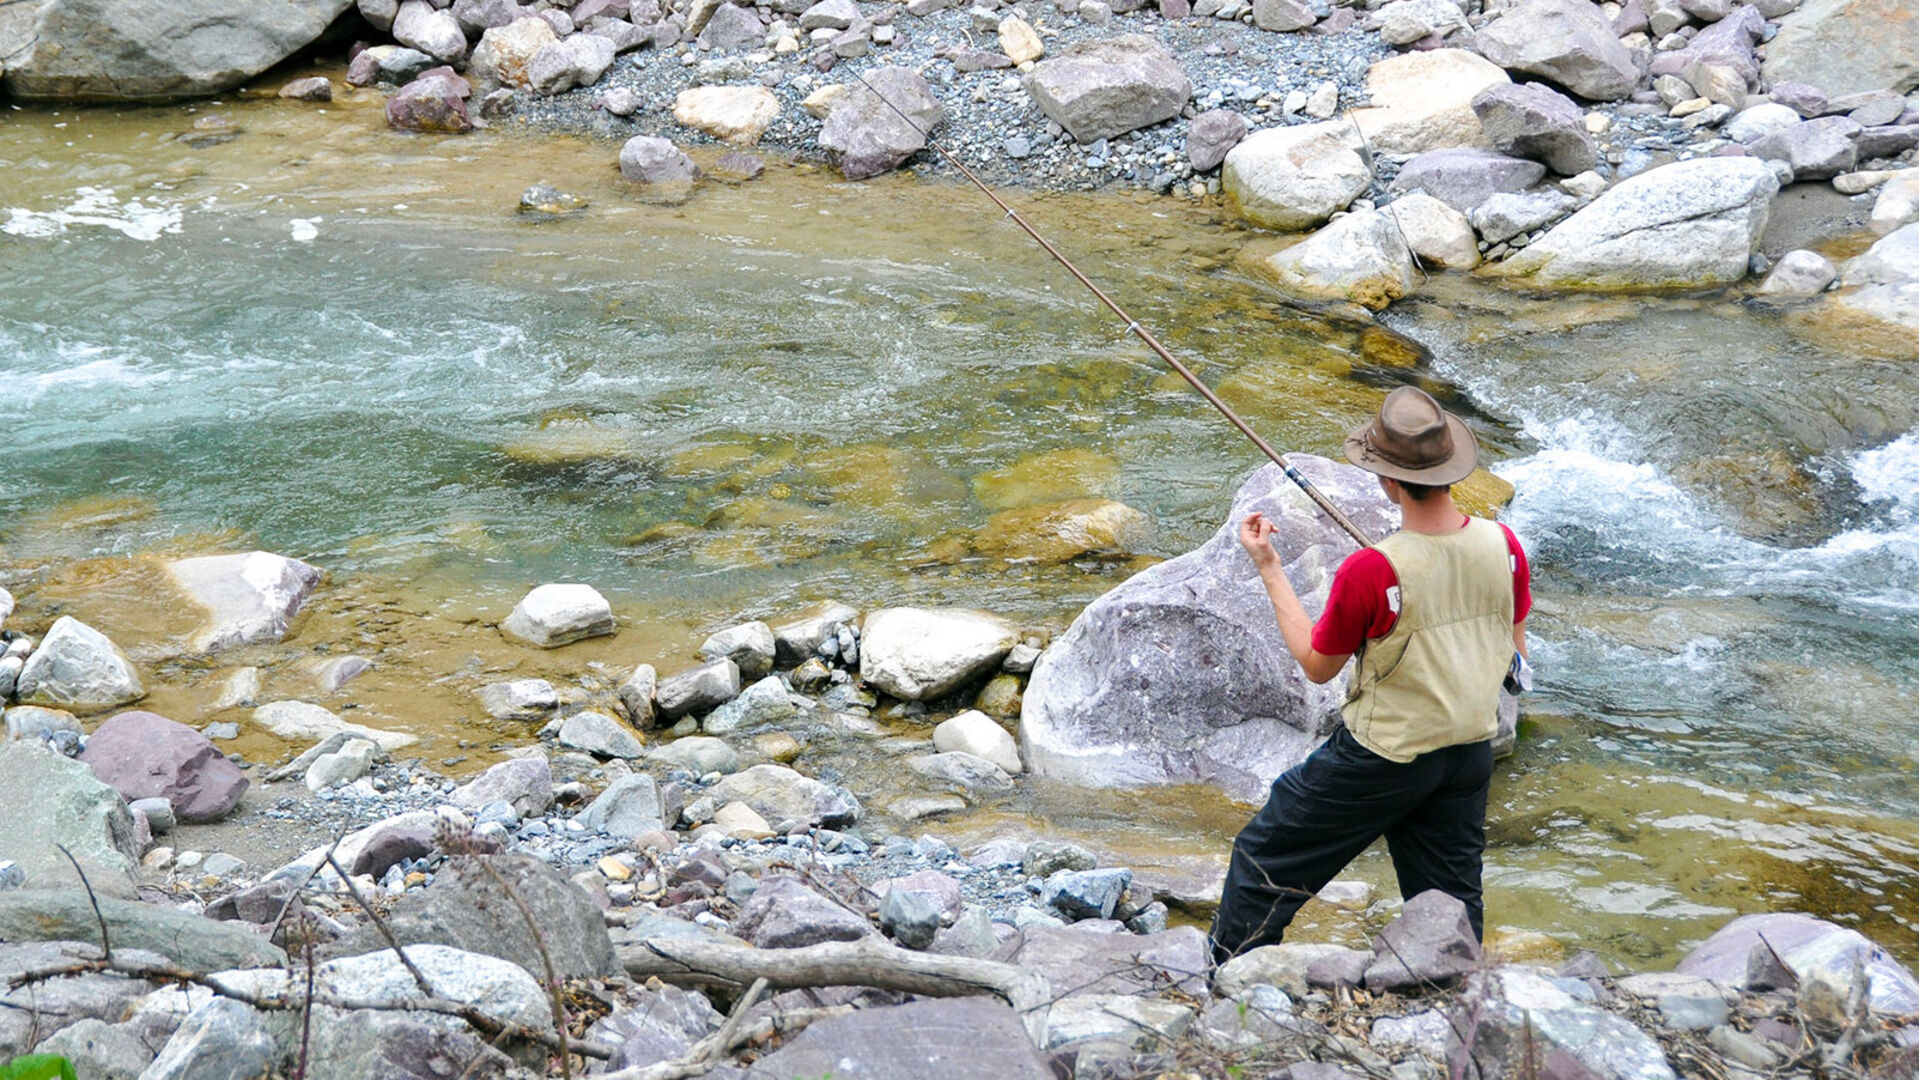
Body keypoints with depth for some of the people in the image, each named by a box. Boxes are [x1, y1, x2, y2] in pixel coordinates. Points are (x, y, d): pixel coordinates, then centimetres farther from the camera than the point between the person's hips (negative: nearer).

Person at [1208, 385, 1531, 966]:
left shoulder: (1369, 571, -26)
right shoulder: (1502, 545, -10)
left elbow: (1317, 666, -9)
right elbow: (1514, 650, 5)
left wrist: (1270, 570, -4)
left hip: (1382, 756, -5)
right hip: (1470, 751, 5)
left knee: (1265, 858, 12)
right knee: (1451, 897, 18)